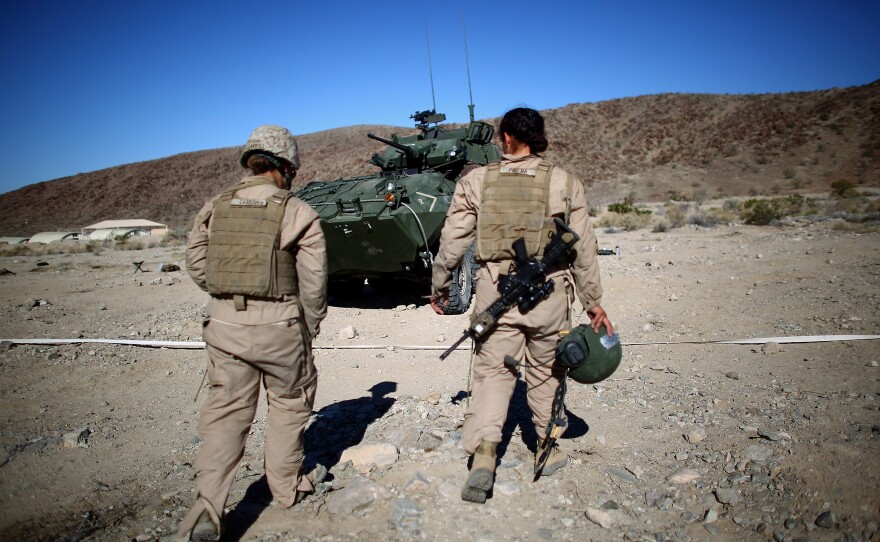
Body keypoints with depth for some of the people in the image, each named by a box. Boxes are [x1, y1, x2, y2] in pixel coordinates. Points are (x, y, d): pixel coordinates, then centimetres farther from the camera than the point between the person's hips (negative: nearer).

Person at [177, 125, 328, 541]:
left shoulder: (215, 208, 4)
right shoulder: (297, 213, -8)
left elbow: (197, 266, 8)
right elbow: (313, 281, -7)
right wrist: (310, 328, 6)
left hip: (224, 324, 3)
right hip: (279, 325, -3)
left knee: (225, 412, 12)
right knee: (288, 403, 18)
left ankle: (208, 507, 4)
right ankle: (287, 486, 33)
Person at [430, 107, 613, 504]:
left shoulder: (476, 181, 0)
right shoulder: (565, 184, 1)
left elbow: (452, 242, 2)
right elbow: (584, 249, 4)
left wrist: (439, 287, 16)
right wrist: (593, 302, 12)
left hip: (495, 294, 0)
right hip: (548, 295, 1)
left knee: (492, 373, 8)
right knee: (545, 372, 17)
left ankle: (483, 450, -10)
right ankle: (547, 450, 33)